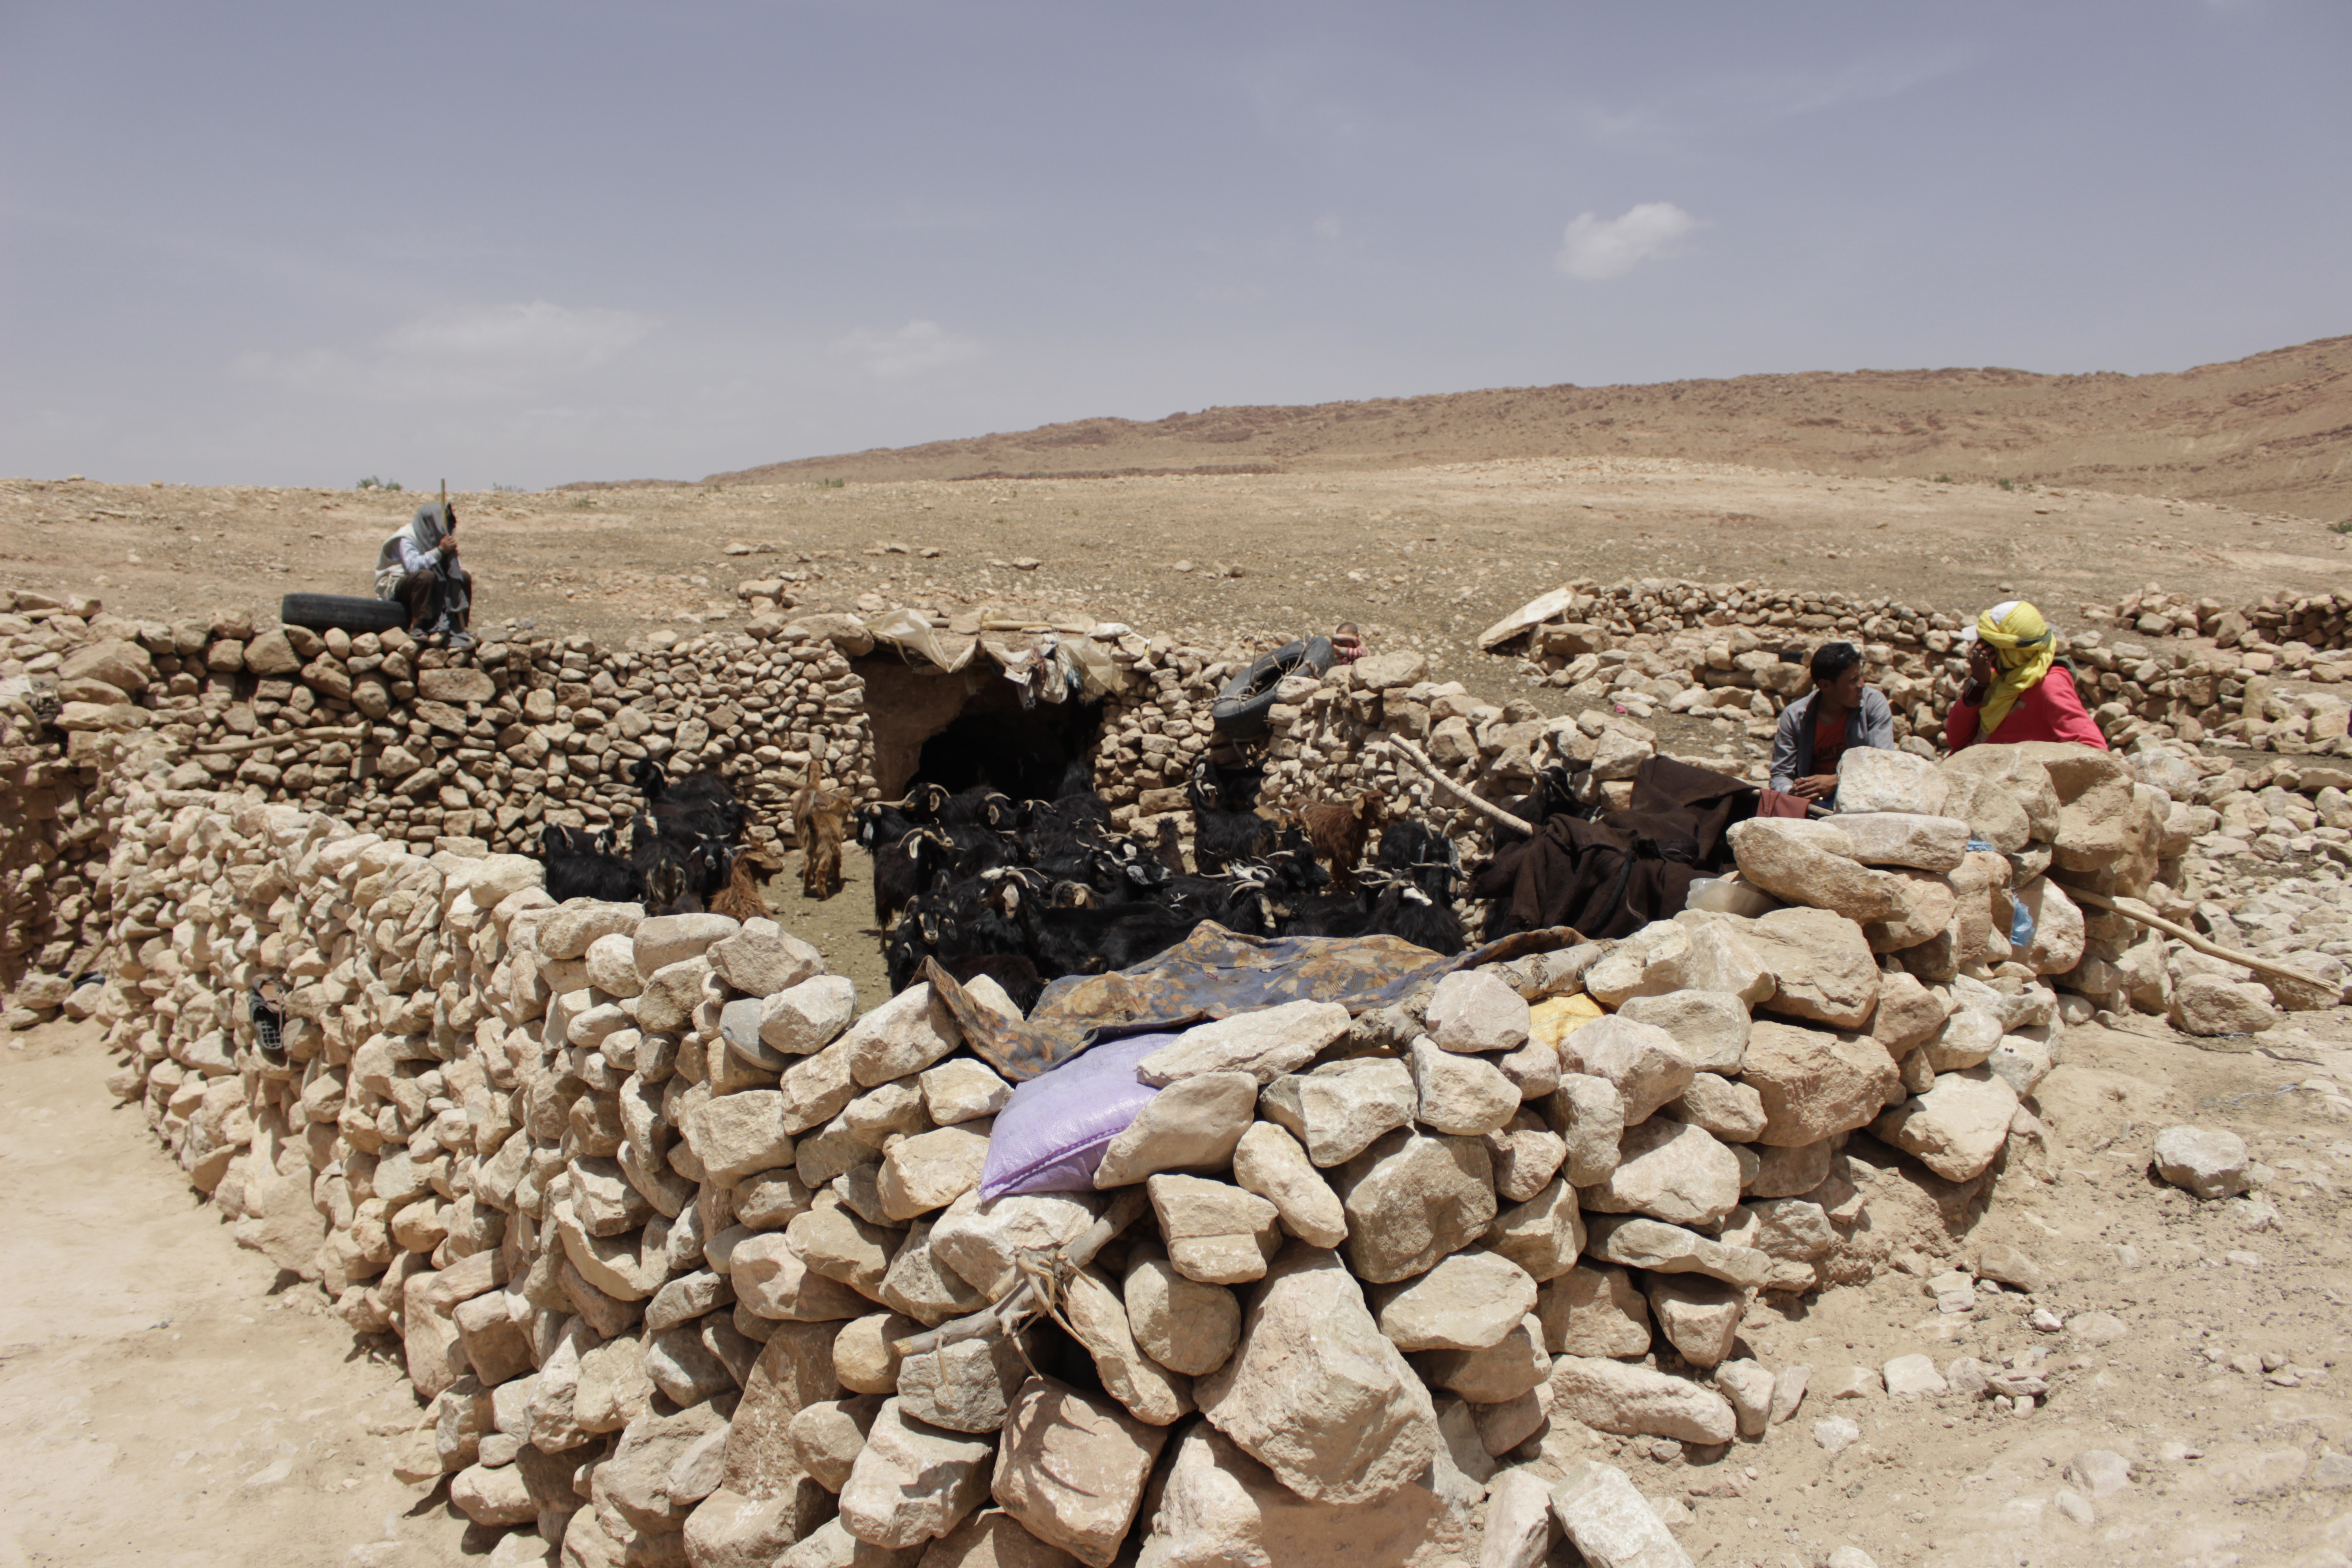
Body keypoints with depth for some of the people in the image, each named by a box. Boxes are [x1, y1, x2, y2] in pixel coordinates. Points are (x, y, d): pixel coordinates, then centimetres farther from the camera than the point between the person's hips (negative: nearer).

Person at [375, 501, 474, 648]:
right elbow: (413, 566, -35)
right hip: (396, 587, -7)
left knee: (463, 576, -5)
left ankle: (459, 628, -5)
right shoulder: (406, 538, -18)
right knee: (425, 576, -37)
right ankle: (416, 627, -31)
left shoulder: (434, 536, 4)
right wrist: (440, 550, -36)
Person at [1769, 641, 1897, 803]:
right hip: (1813, 799, 0)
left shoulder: (1874, 703, -5)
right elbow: (1780, 774, -3)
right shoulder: (1794, 716, -5)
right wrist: (1792, 792, -28)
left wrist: (1834, 781, -27)